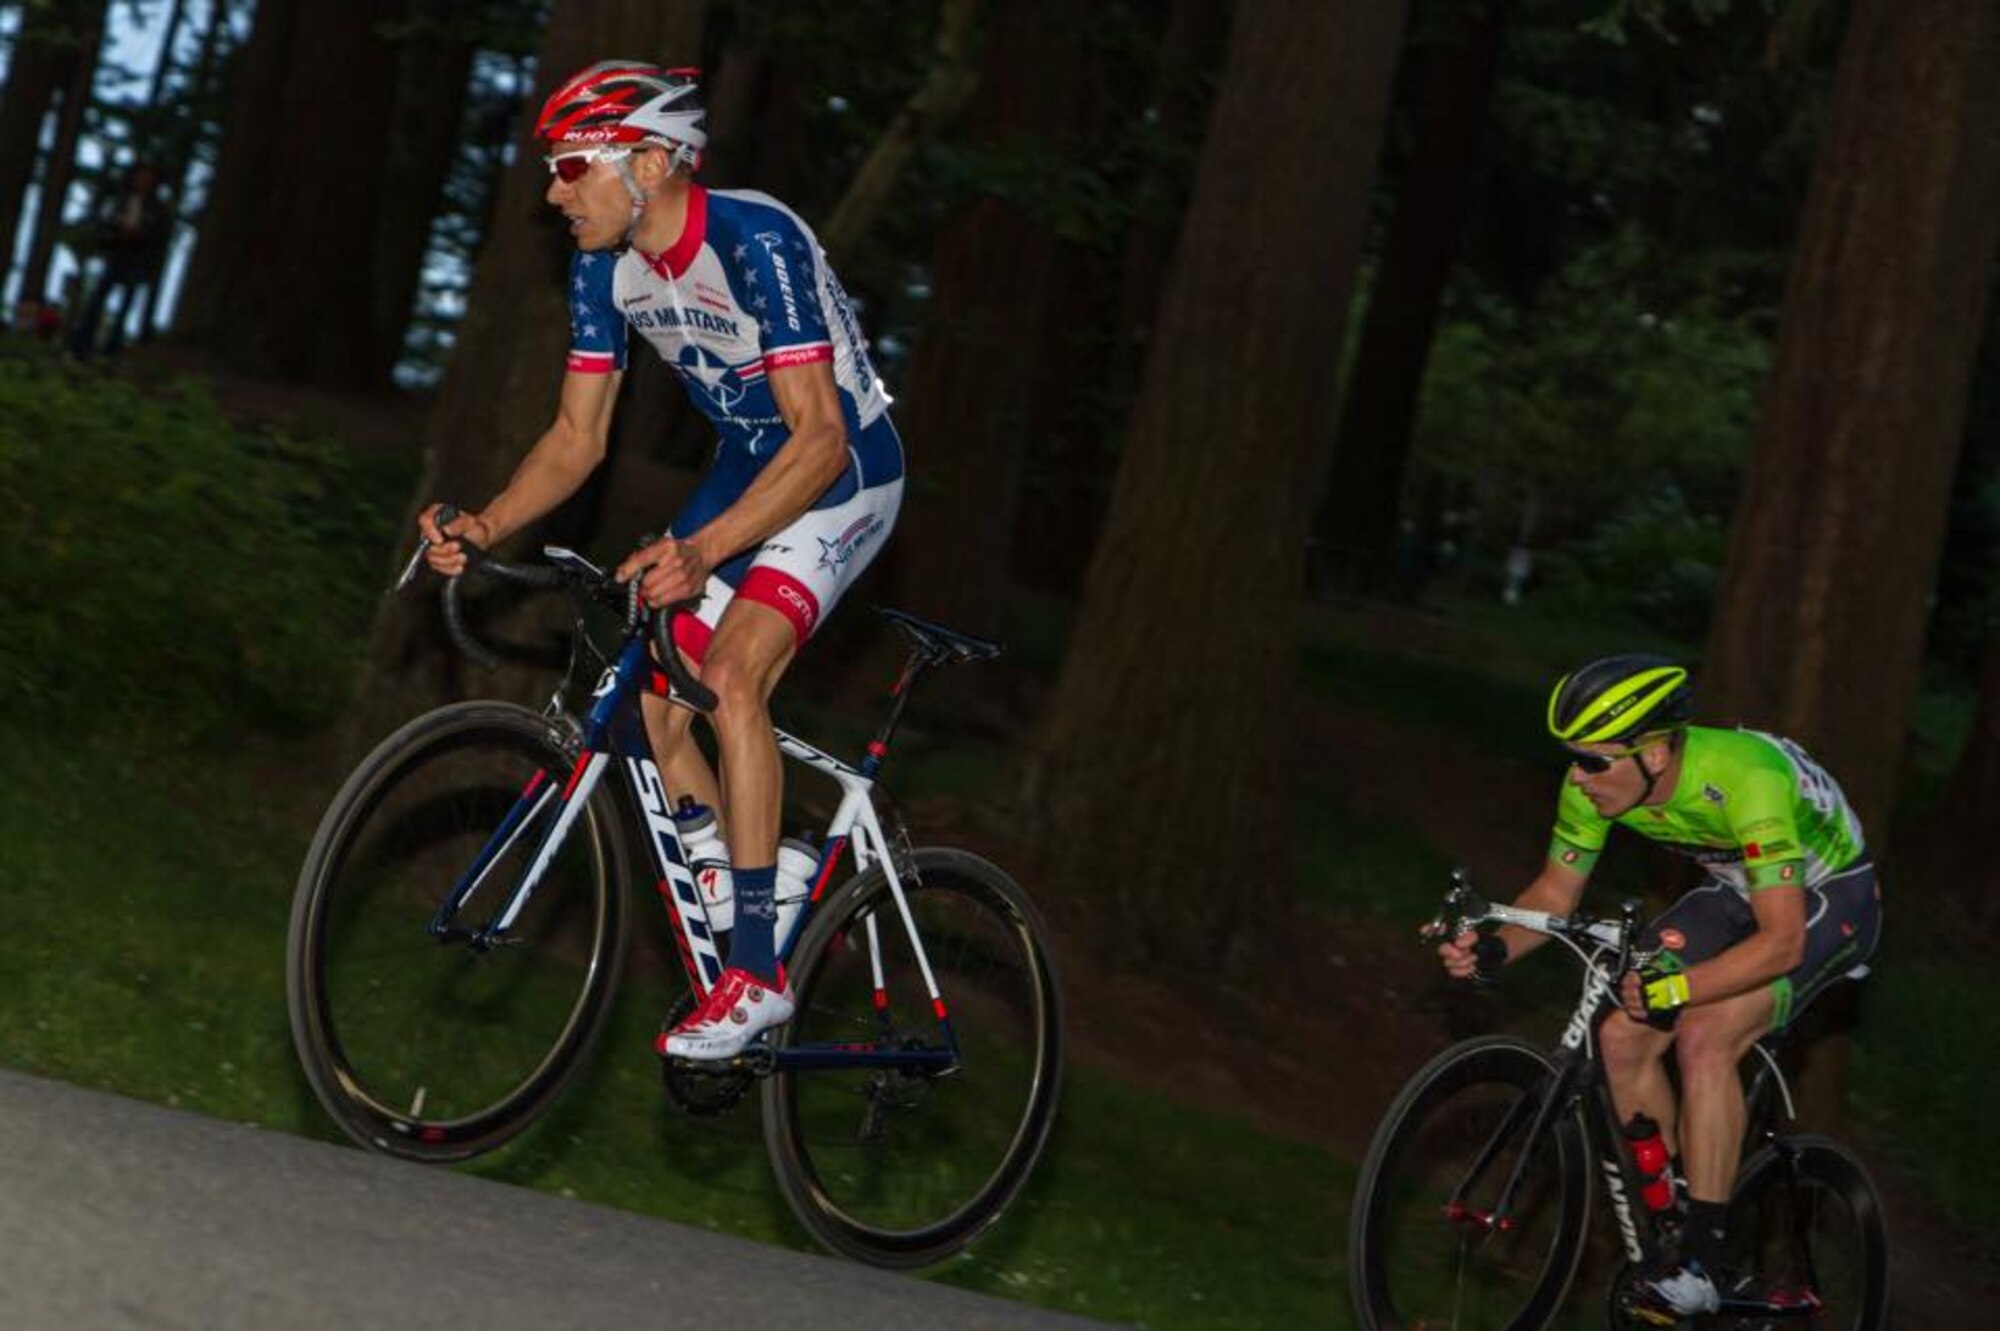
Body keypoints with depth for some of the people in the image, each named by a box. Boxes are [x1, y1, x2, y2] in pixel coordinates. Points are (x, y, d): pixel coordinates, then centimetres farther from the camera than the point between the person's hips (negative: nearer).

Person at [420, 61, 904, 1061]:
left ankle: (759, 973, -22)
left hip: (843, 472, -8)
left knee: (729, 673, -26)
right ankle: (736, 957, 12)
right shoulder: (604, 269, -6)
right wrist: (484, 526, -17)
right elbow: (578, 437, 1)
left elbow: (820, 439, -33)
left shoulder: (756, 242, -29)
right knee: (655, 712, -1)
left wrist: (703, 550, -45)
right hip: (747, 468, 8)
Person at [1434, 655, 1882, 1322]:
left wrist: (1676, 989, -48)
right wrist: (1492, 948, -24)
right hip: (1736, 892, 7)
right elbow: (1555, 892, -5)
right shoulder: (1597, 782, -17)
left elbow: (1781, 941, -38)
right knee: (1625, 1037, -8)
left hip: (1825, 897, -7)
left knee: (1704, 1037, -26)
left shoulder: (1744, 779, -38)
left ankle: (1701, 1263, -22)